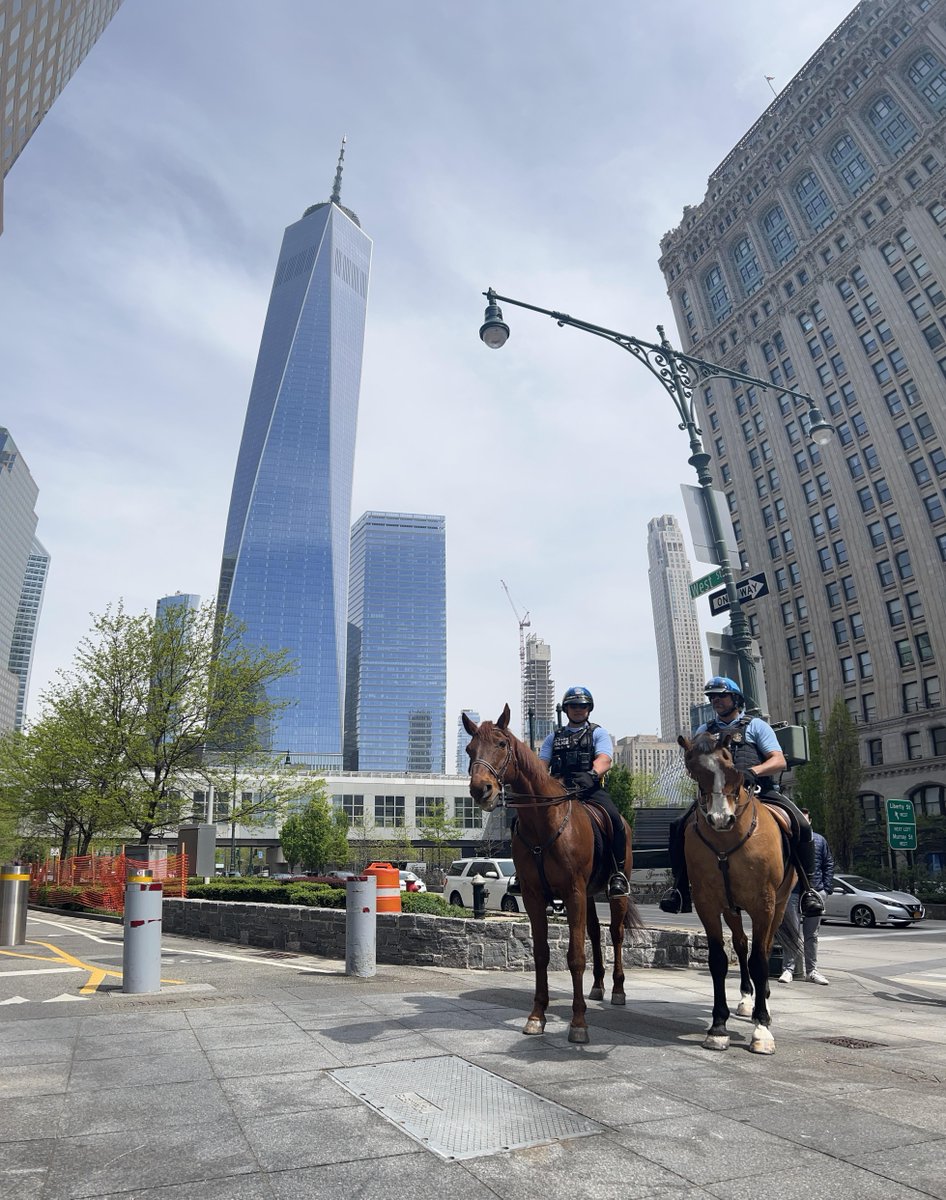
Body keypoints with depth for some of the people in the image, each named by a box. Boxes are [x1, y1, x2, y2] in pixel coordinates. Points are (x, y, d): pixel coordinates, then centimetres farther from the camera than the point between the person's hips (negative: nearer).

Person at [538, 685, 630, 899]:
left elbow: (604, 760, -6)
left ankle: (618, 873, -14)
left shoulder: (598, 733, 13)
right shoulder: (554, 736, 23)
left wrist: (592, 774, -29)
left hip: (590, 788, -3)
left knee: (614, 818, -31)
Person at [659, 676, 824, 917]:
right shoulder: (705, 731, 22)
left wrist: (753, 771, -19)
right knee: (679, 827, -22)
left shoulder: (756, 726, 14)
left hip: (758, 791, -1)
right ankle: (680, 889, -11)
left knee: (800, 825, -25)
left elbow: (779, 762, 1)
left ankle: (806, 888, -7)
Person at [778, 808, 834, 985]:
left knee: (812, 934, 12)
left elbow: (829, 865, 11)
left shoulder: (820, 840, 9)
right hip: (792, 892, -2)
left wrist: (826, 888, 2)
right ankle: (788, 969, 10)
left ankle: (811, 971, 21)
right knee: (791, 933, 2)